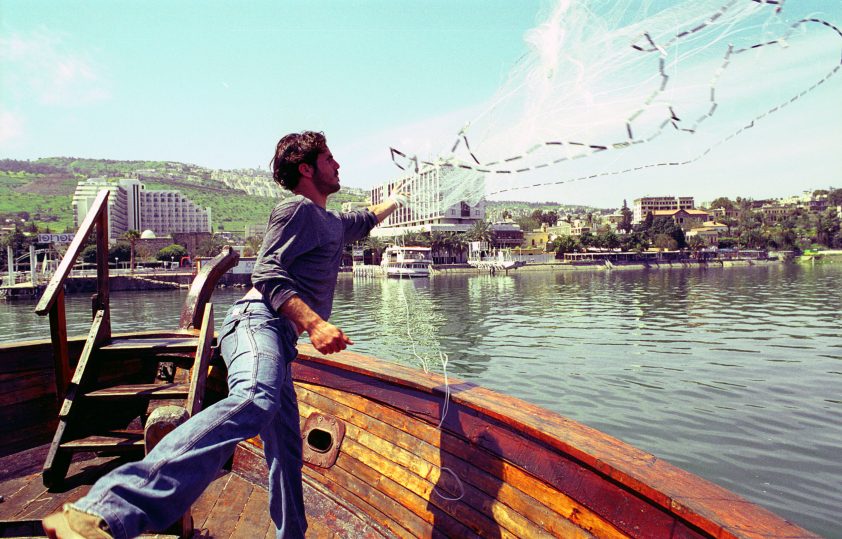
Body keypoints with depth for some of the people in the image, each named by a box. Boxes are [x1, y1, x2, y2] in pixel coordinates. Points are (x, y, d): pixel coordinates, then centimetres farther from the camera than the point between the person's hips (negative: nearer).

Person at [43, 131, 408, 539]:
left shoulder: (333, 224, 32)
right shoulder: (297, 209, 4)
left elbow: (366, 220, 56)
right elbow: (267, 273, -11)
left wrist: (399, 196, 69)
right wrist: (314, 323, -23)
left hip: (279, 339, 10)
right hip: (259, 320, -10)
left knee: (286, 454, 11)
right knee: (254, 402, -39)